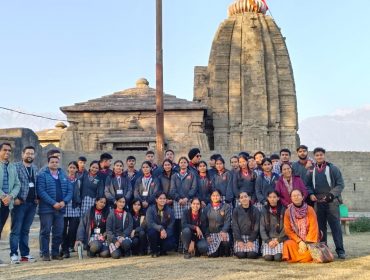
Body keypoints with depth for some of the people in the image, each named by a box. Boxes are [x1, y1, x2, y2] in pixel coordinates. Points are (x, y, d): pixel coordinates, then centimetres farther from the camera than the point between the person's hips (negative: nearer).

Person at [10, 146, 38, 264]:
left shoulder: (35, 169, 14)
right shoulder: (16, 166, -4)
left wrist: (37, 198, 6)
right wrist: (15, 198, -14)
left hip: (32, 203, 5)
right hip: (19, 202, -5)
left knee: (25, 230, 11)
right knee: (16, 230, -2)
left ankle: (25, 254, 14)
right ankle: (14, 255, 0)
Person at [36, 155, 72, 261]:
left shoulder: (64, 176, 15)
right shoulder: (42, 175, 0)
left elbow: (70, 190, 8)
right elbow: (41, 191, -11)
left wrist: (64, 202, -10)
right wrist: (53, 203, -17)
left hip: (60, 209, 4)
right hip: (46, 209, -4)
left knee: (58, 232, 7)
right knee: (46, 232, -1)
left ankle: (55, 253, 16)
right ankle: (45, 254, 5)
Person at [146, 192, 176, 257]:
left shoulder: (169, 210, -2)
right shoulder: (150, 209, -7)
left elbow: (171, 225, -7)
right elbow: (150, 223, -20)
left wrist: (166, 233, -27)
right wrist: (161, 228, -35)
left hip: (166, 233, 1)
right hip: (155, 231, -1)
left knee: (171, 244, -28)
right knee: (152, 231, -35)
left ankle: (162, 251, 11)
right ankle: (154, 251, -8)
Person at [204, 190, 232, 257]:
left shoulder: (226, 206, 5)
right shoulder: (207, 208, 11)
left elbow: (227, 221, -3)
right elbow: (205, 223, 10)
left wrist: (224, 231, -20)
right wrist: (207, 235, -2)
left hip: (222, 232, -1)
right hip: (211, 233, 1)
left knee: (225, 241, -33)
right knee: (213, 255, -16)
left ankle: (226, 253, 2)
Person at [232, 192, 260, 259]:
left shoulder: (255, 210, 3)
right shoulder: (236, 210, 4)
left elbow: (256, 227, -1)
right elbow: (235, 226, 0)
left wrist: (251, 240, -12)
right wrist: (239, 240, -12)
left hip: (252, 237, 0)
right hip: (239, 236, 0)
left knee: (252, 254, -23)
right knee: (241, 254, -23)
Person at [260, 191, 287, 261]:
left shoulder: (283, 209, 2)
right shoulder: (264, 210, 6)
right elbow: (262, 228, 3)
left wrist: (278, 240, -9)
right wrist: (268, 241, -8)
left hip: (280, 238, -1)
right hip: (268, 239, 1)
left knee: (278, 257, -23)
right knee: (267, 257, -21)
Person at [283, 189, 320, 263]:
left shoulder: (310, 210, -7)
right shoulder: (288, 212, -3)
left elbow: (313, 229, -8)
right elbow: (288, 230, -3)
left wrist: (306, 243, -17)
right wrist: (299, 241, -13)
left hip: (309, 240, -1)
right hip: (295, 240, 1)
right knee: (288, 244, -30)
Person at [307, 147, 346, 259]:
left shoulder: (332, 168, 2)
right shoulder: (312, 170, 11)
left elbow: (340, 184, 0)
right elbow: (309, 185, 16)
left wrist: (331, 194, -13)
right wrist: (311, 194, -3)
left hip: (331, 201, -3)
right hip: (318, 202, 3)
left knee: (335, 225, -6)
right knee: (320, 226, 8)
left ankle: (340, 250, -2)